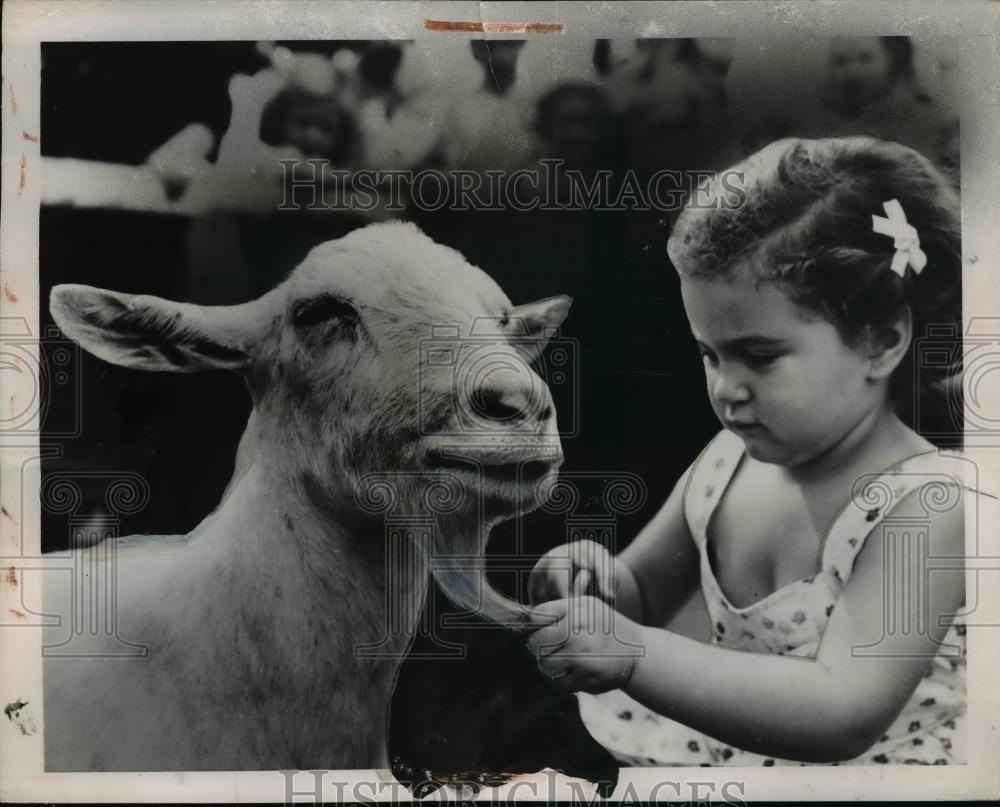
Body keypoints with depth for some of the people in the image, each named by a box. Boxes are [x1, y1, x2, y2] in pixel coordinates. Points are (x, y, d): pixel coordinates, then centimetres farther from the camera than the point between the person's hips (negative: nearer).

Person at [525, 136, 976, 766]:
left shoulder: (926, 505, -21)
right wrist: (601, 582, -13)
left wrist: (631, 655, -36)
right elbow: (644, 594, 9)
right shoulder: (730, 460, -4)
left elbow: (843, 715, -29)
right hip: (729, 749, 5)